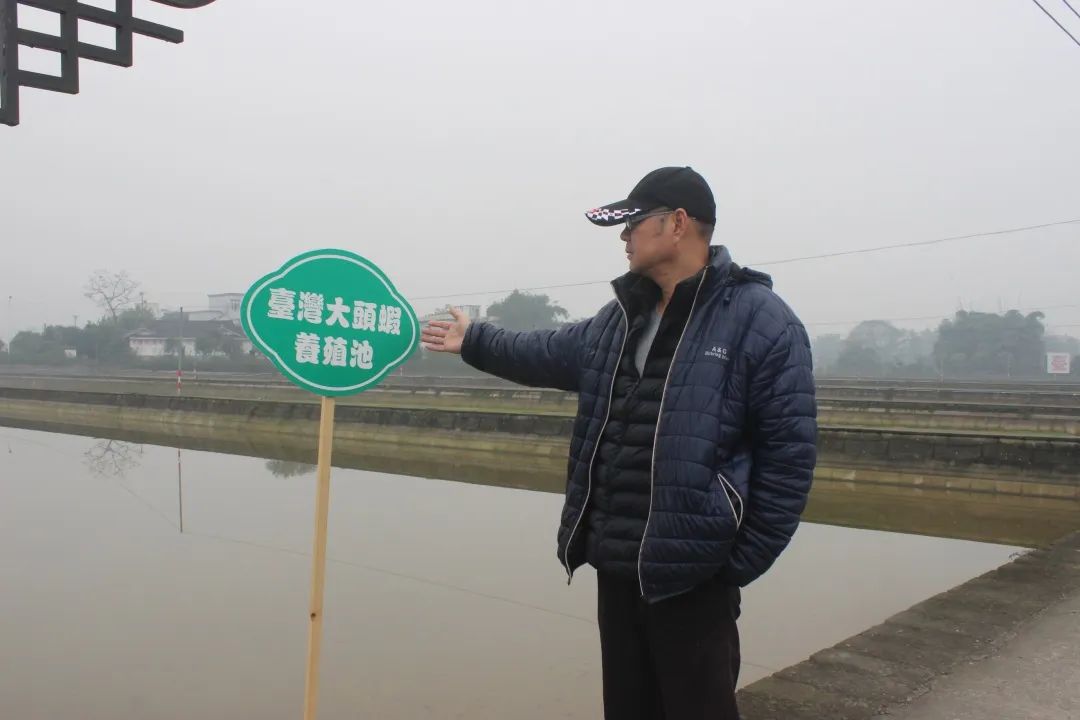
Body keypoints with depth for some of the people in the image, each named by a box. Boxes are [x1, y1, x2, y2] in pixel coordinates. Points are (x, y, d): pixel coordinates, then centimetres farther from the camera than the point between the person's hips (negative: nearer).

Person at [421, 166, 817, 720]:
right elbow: (549, 354, 27)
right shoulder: (620, 317, 12)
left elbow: (788, 452, -13)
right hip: (615, 568, 7)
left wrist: (743, 562, -14)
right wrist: (475, 341, 35)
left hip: (692, 576, -7)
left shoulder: (759, 319, -11)